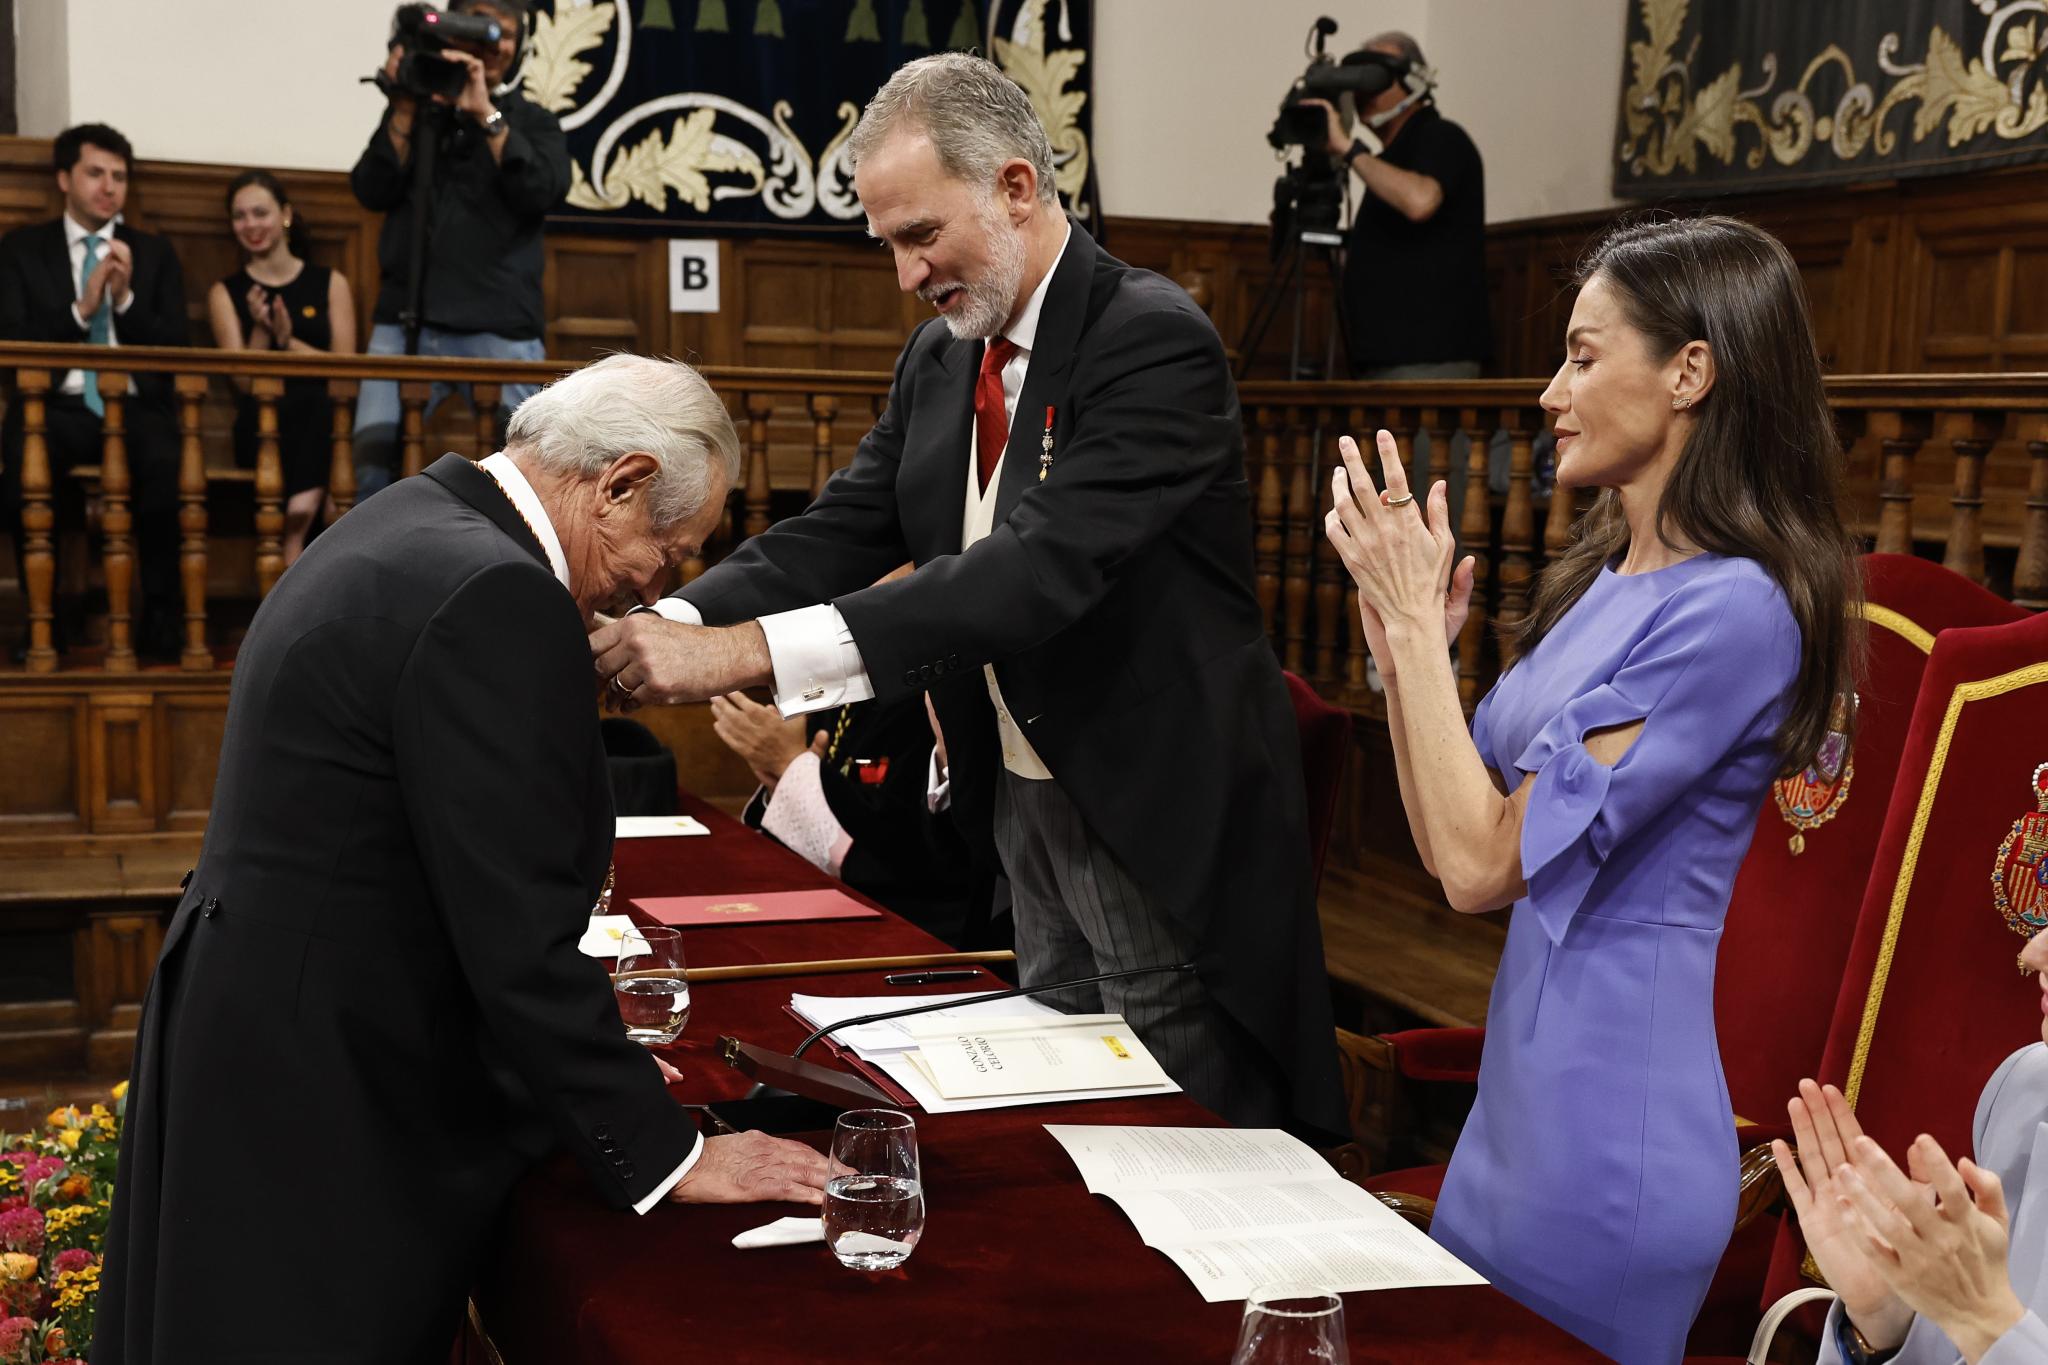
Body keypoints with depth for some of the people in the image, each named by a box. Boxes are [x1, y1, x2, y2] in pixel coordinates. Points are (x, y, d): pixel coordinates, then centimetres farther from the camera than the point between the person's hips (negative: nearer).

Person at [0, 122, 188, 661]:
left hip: (135, 406, 0)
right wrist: (80, 310, -11)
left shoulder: (154, 252, 16)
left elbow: (174, 350, 8)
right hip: (58, 405, 0)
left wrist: (126, 299, -8)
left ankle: (161, 616, -21)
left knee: (168, 466, -35)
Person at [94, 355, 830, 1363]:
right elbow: (519, 938, -24)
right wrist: (668, 1155, -15)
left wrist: (587, 1060, 17)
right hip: (325, 1101, -10)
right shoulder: (497, 600, -23)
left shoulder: (410, 523, 8)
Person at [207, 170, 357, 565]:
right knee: (300, 404, -33)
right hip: (264, 426, -1)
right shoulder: (225, 293, 13)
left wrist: (289, 342, -8)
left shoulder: (330, 283, 13)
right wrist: (261, 330, -10)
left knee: (318, 406, -33)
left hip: (325, 421, 1)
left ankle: (294, 535, -26)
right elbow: (244, 380, 5)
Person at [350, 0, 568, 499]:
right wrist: (405, 111, -3)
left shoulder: (532, 121, 13)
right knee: (374, 457, -10)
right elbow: (373, 193, 4)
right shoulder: (414, 115, 16)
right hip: (405, 323, 1)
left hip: (500, 330, -1)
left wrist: (487, 115, -11)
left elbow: (544, 192, -7)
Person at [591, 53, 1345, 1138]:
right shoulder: (941, 357, 6)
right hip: (1023, 797, 8)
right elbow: (842, 528, 2)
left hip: (1158, 818, -8)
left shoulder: (1153, 340, -21)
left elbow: (1043, 565, -33)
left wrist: (754, 649, -38)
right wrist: (679, 623, -18)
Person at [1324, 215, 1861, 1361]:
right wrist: (1404, 648, -4)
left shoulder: (1734, 608, -20)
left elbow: (1483, 865, -21)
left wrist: (1415, 616, -15)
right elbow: (1452, 841, 9)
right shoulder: (1608, 578, 8)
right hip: (1523, 1092, 9)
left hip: (1605, 1134, -9)